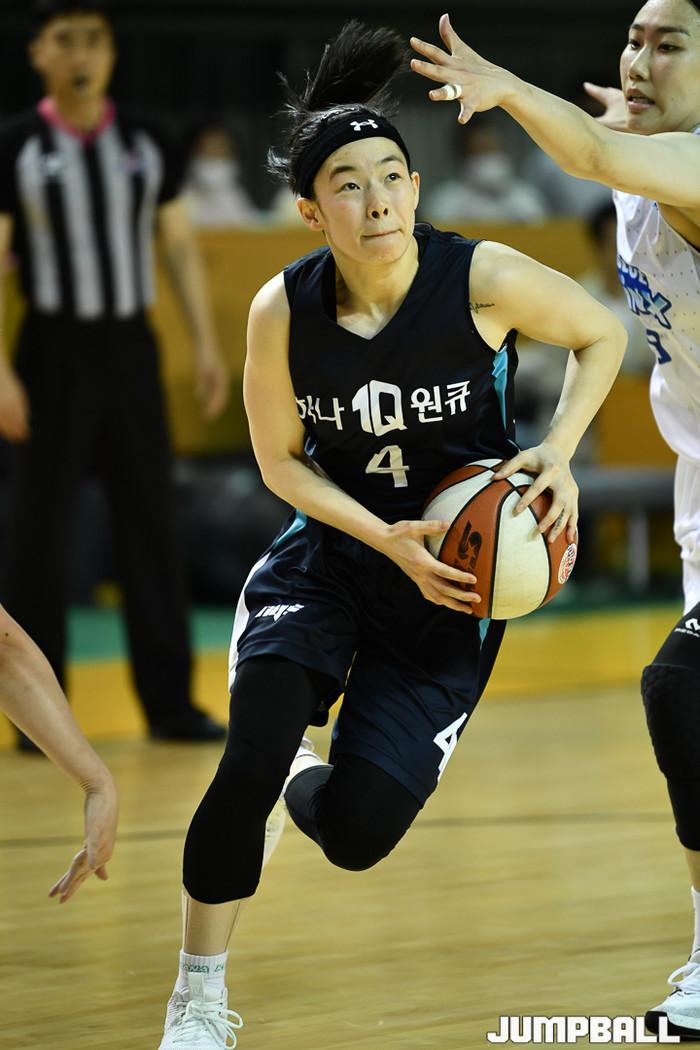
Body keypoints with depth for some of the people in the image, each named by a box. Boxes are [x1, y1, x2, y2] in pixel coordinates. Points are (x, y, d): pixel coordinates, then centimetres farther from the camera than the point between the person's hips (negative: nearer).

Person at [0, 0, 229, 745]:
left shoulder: (146, 145, 6)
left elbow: (180, 248, 11)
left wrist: (206, 344, 3)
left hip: (131, 347, 3)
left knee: (151, 524, 4)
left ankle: (168, 701, 10)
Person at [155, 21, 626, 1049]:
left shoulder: (484, 280, -19)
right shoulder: (283, 310, -14)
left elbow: (602, 334, 0)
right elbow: (282, 461, -2)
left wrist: (559, 452, -14)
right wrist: (389, 539, -17)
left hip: (453, 587, 0)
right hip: (326, 560, 1)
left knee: (356, 834, -7)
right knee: (248, 764, -22)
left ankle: (307, 787, 34)